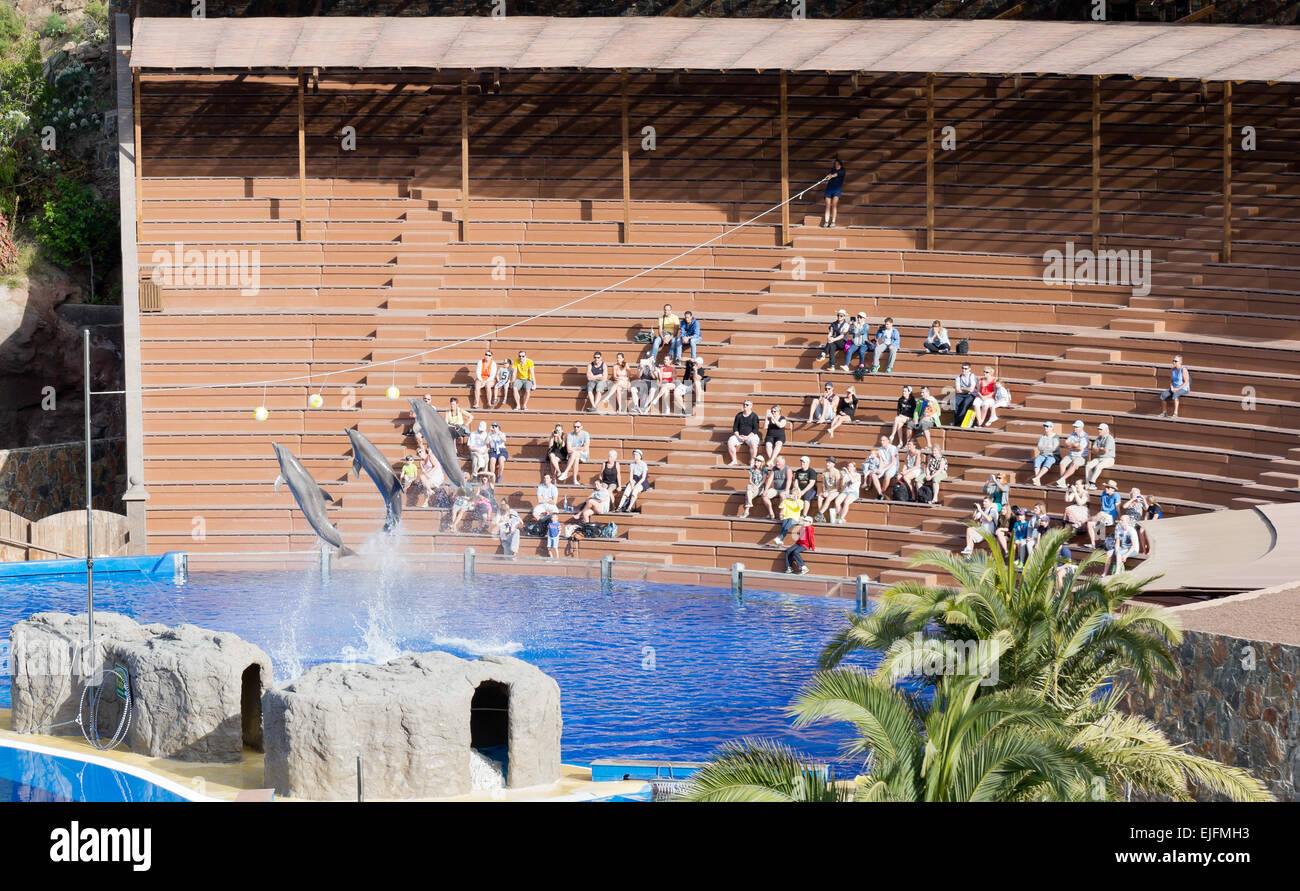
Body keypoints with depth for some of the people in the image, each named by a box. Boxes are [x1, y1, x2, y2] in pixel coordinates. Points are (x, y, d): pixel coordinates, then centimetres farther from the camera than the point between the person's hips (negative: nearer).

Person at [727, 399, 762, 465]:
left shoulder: (754, 416, 1)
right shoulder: (739, 415, 11)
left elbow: (755, 429, -5)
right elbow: (735, 428, 10)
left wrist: (747, 437, -16)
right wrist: (738, 436, -8)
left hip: (751, 435, -3)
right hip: (739, 436, 3)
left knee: (753, 444, -36)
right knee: (730, 442, -24)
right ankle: (734, 460, -13)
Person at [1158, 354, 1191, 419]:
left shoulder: (1184, 370, -16)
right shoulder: (1172, 370, 4)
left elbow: (1186, 382, -18)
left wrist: (1177, 389, -22)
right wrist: (1172, 388, -8)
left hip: (1183, 389, -7)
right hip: (1174, 389, 7)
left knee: (1175, 395, -39)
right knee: (1163, 395, -19)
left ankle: (1175, 413, -37)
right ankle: (1163, 413, -11)